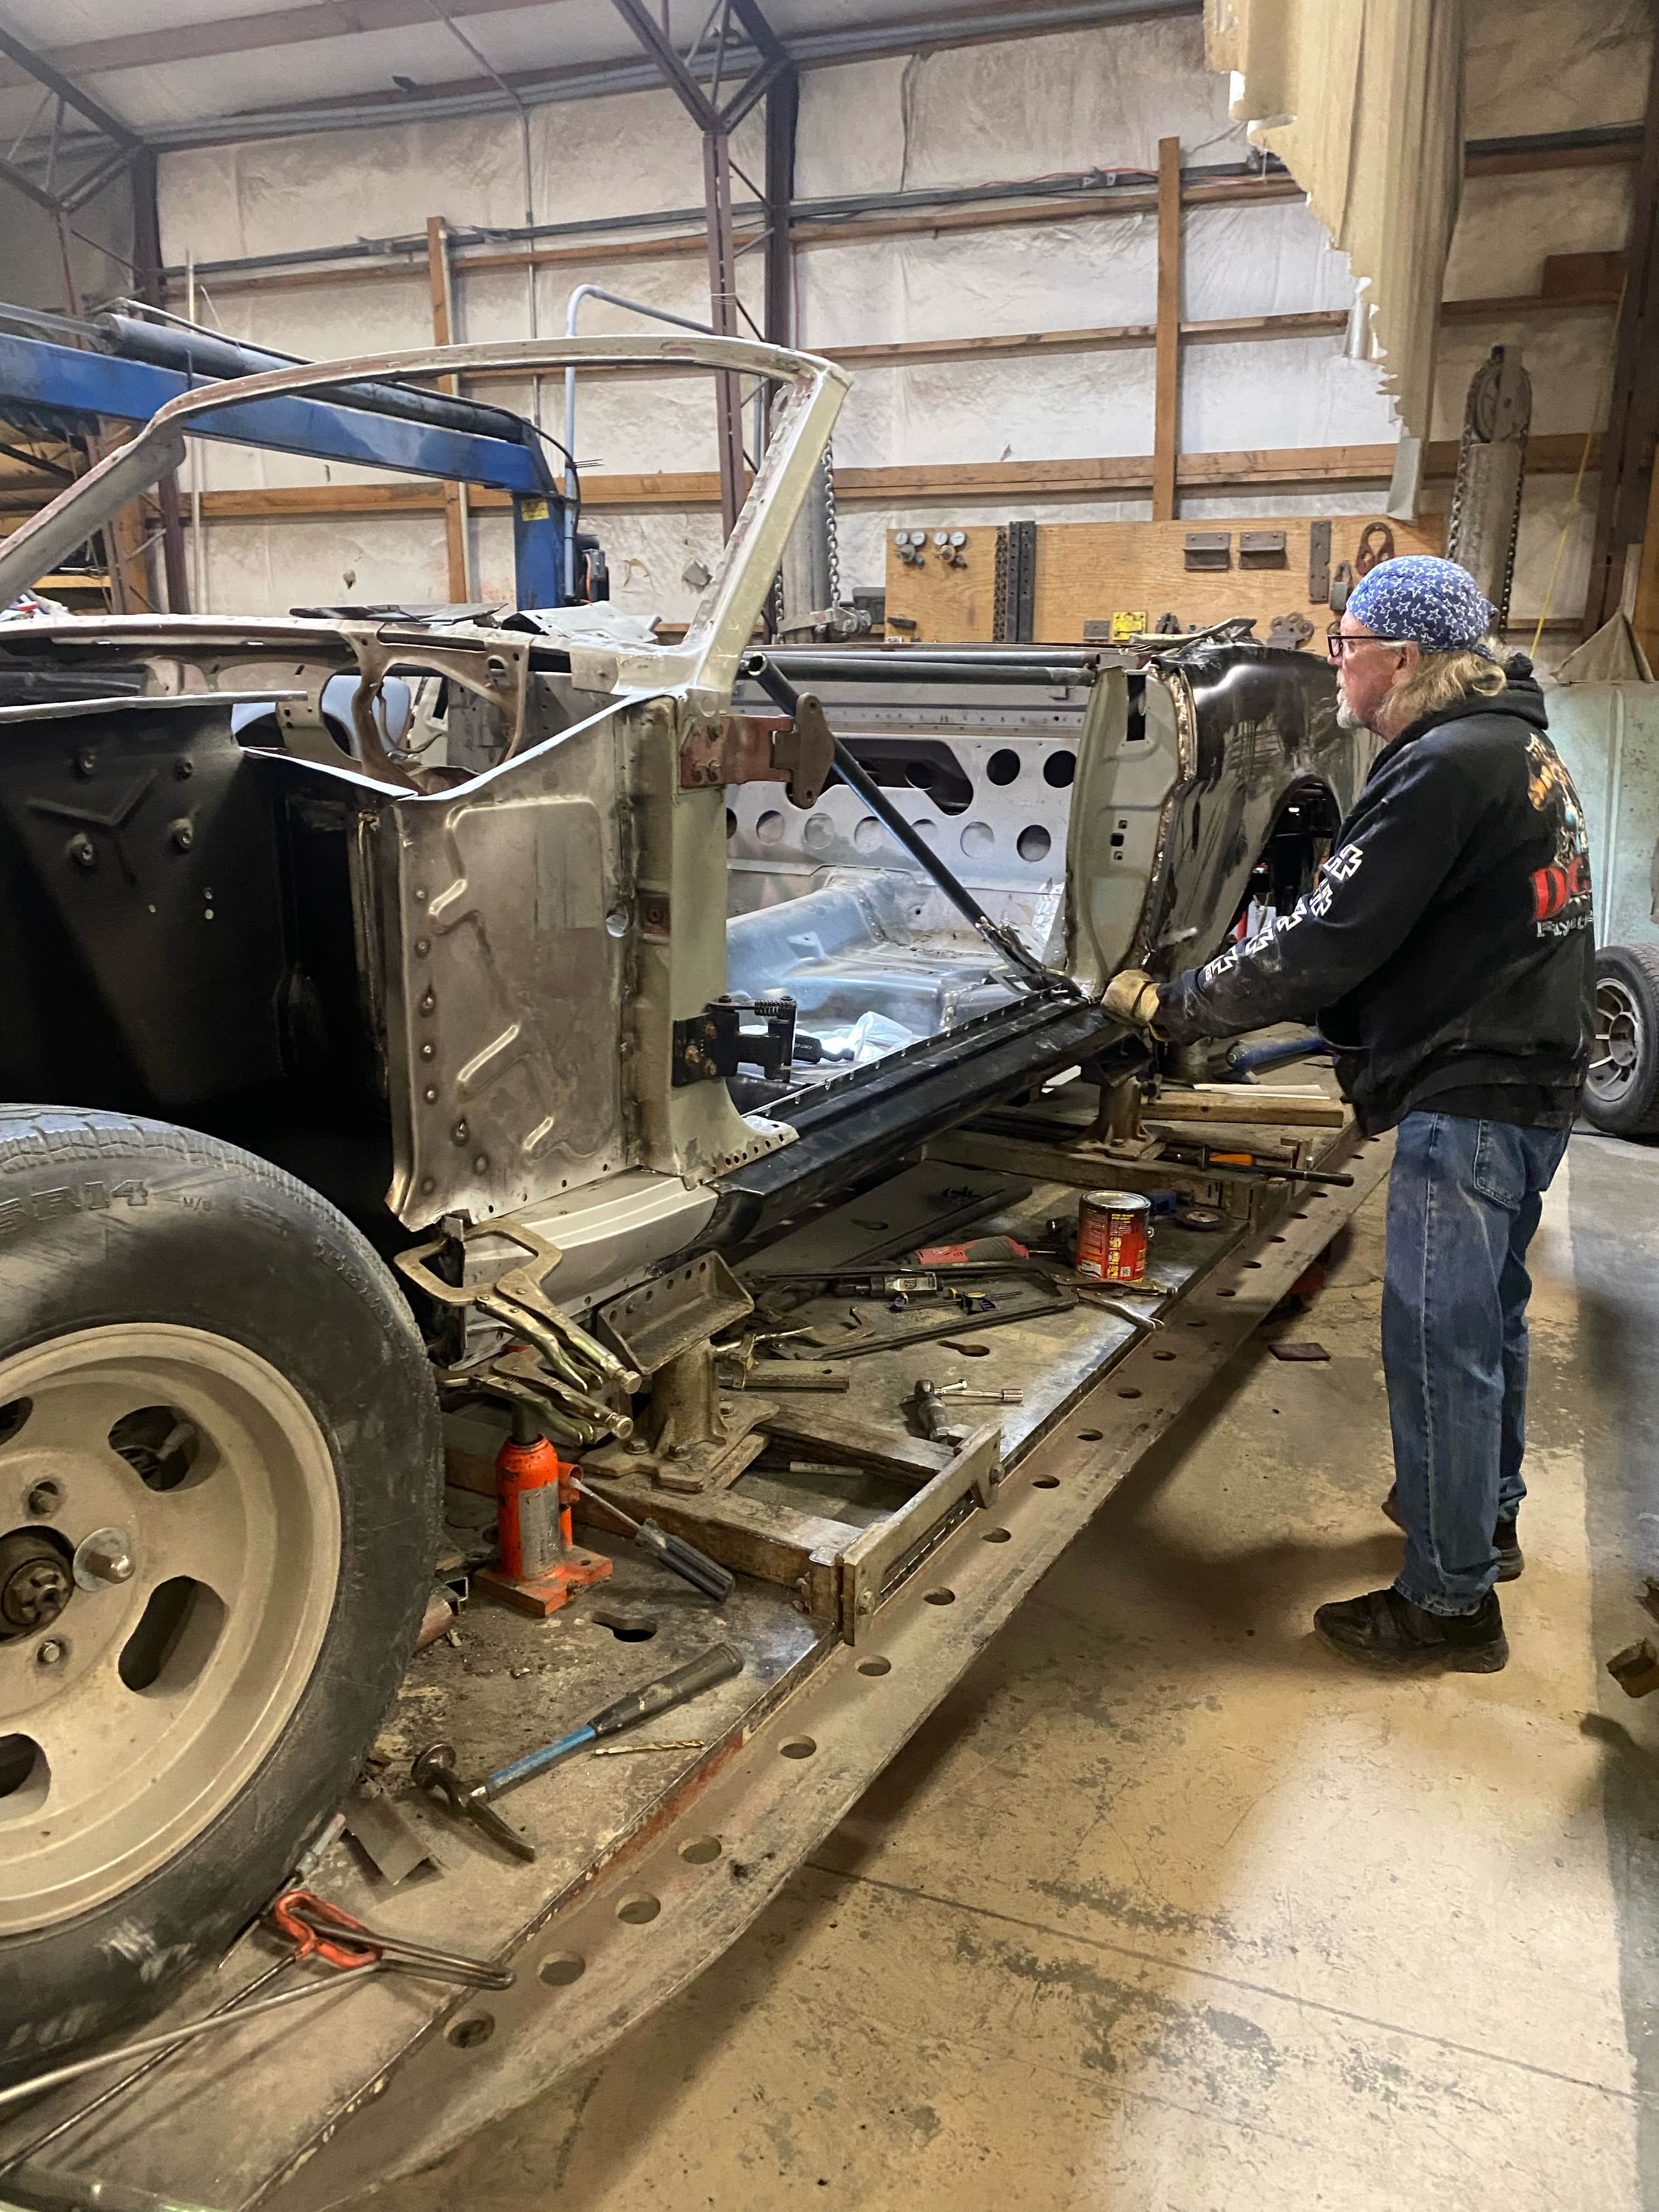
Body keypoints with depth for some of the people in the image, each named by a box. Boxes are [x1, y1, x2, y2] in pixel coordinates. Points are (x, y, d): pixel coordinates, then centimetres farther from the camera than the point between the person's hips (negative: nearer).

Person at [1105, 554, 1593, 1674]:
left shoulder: (1446, 767, -20)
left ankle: (1451, 1601, 9)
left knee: (1439, 1339, -2)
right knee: (1489, 1311, 23)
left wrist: (1171, 1005, -12)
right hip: (1530, 1077, 11)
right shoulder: (1519, 747, 13)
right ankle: (1486, 1513, 42)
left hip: (1468, 1098, -11)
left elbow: (1324, 944, -22)